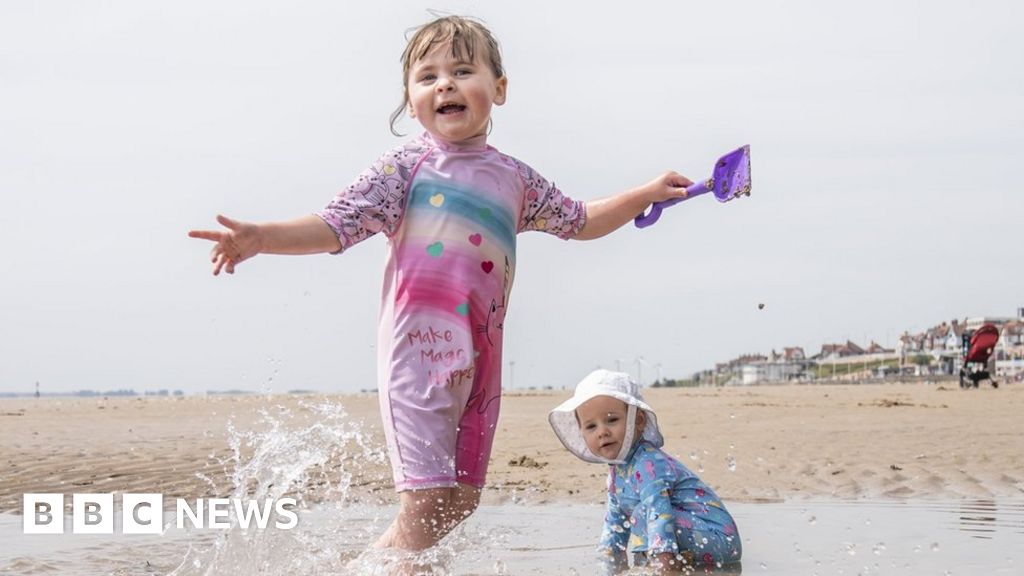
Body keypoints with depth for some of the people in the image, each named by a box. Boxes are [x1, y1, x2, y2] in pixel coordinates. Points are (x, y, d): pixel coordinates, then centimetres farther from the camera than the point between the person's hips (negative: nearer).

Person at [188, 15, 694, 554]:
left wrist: (649, 193, 27)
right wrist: (261, 238, -23)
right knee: (425, 501, -13)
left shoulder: (515, 179, 14)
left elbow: (580, 222, 29)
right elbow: (337, 226, -9)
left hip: (480, 358, 6)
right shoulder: (407, 165, -1)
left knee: (462, 500, 10)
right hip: (420, 347, -6)